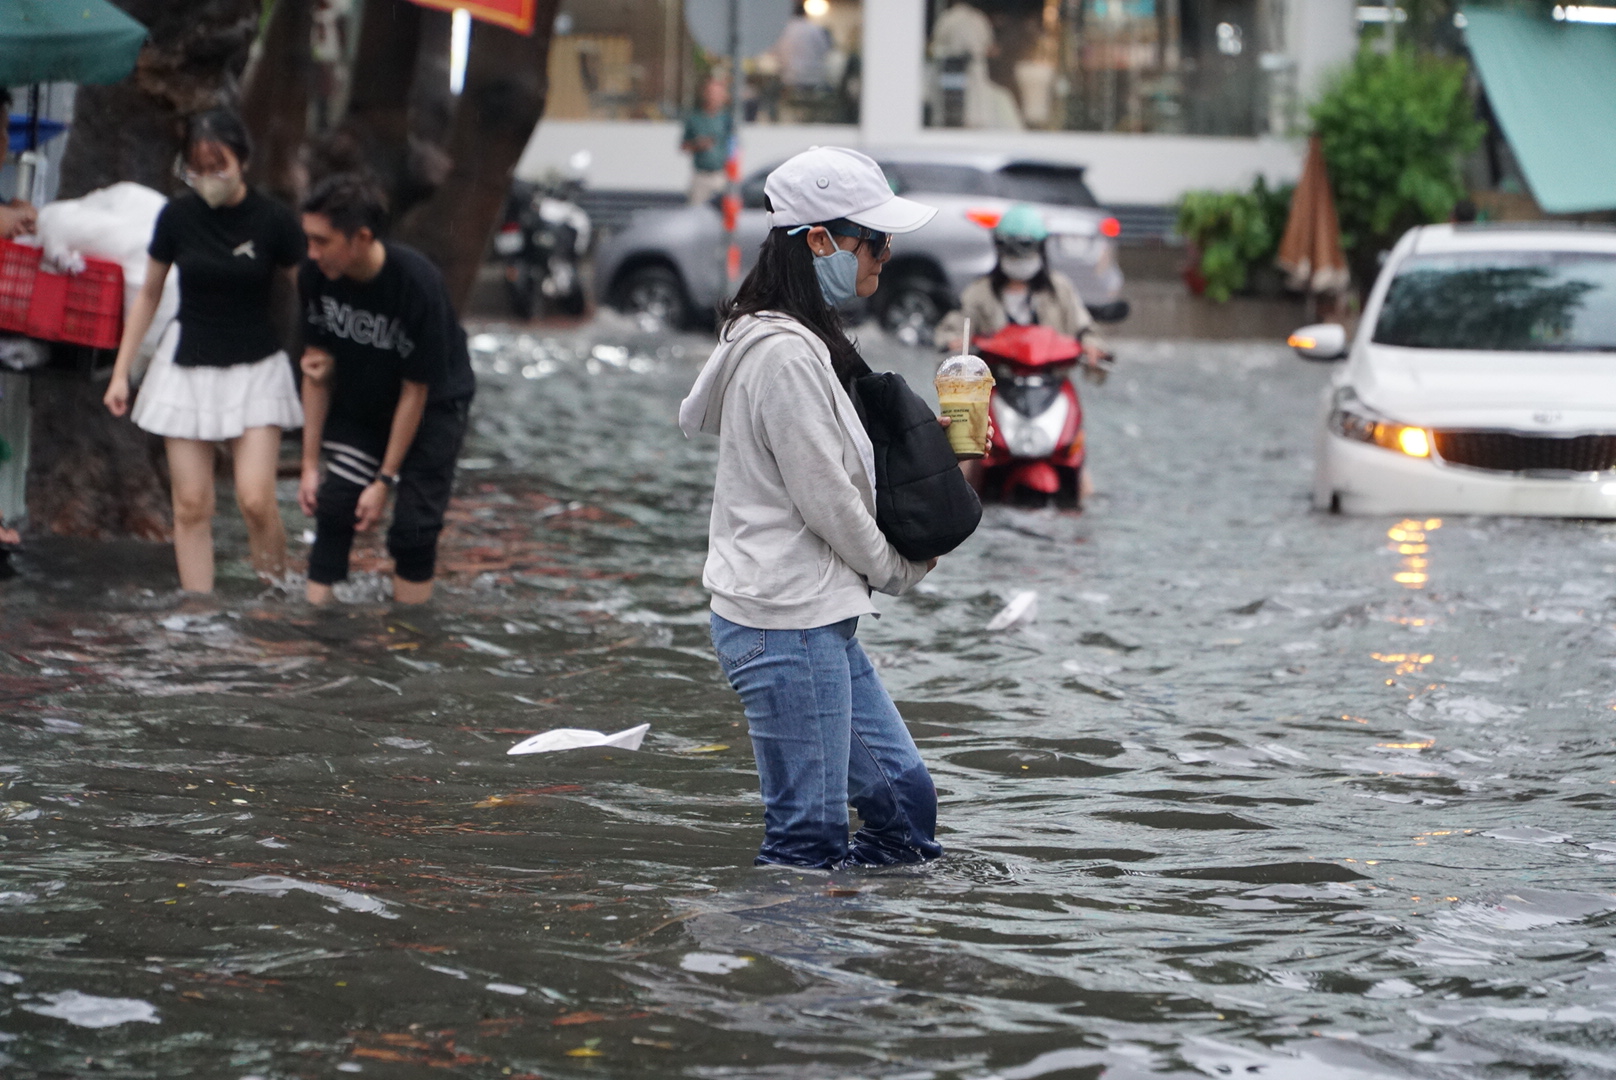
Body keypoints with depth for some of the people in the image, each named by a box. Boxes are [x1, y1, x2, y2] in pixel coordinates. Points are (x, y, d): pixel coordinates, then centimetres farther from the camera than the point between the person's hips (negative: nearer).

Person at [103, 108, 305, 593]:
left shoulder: (272, 219, -10)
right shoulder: (177, 216, -3)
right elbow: (148, 294, 10)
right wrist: (121, 371, 10)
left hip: (255, 367, -2)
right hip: (187, 366, 2)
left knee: (255, 499, -13)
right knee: (191, 505, -1)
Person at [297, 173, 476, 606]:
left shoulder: (416, 283, -33)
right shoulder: (316, 276, -20)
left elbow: (415, 391, -23)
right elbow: (318, 367, -7)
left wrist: (386, 481, -18)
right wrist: (310, 464, -7)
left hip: (434, 403, -4)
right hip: (358, 403, 4)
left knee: (414, 529, -9)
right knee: (333, 511, -7)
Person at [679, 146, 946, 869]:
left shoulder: (804, 341, 14)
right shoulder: (785, 355, -19)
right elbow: (827, 501, -16)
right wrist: (898, 569, 0)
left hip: (818, 619, 11)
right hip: (787, 625, -11)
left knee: (904, 797, 13)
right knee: (808, 837, -6)